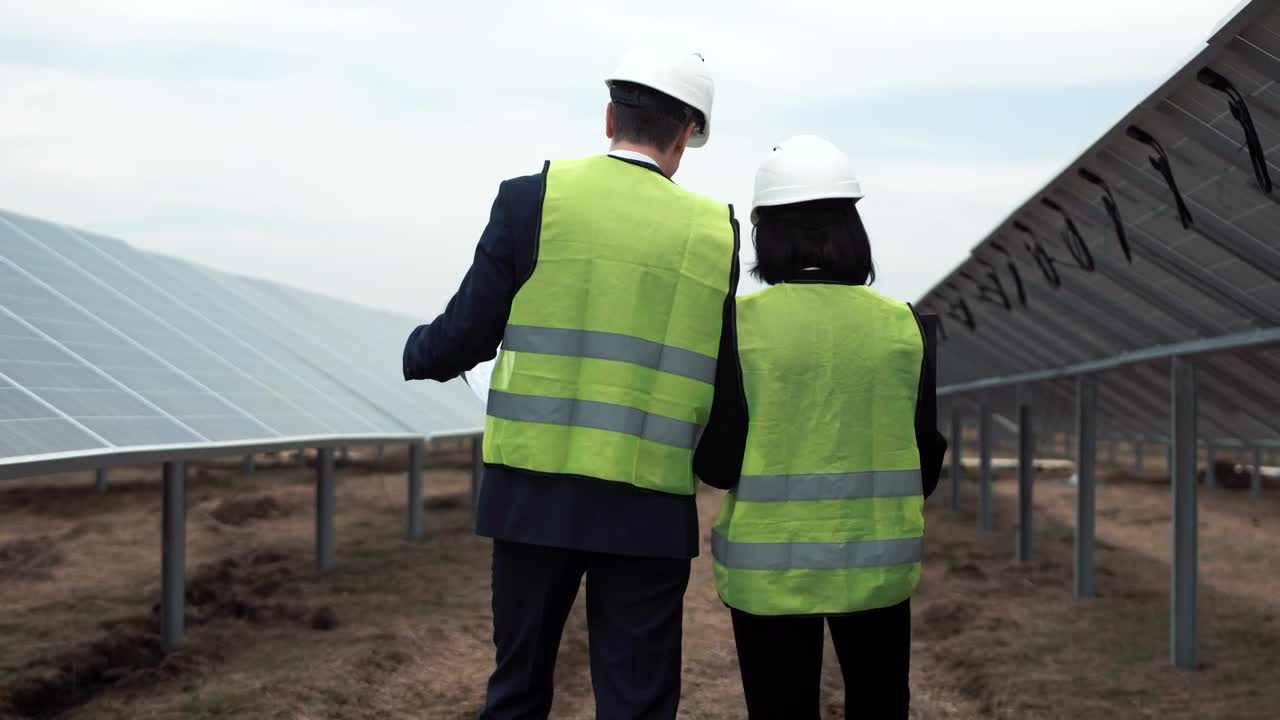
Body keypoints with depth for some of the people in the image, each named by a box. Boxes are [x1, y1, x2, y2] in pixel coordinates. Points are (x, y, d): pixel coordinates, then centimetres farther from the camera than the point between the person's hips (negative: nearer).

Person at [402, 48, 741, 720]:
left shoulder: (533, 198, -3)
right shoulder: (714, 229, 0)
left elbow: (466, 337, 0)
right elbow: (723, 381, 5)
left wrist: (417, 353, 22)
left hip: (533, 492, 1)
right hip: (648, 510, 0)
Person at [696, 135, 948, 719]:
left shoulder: (741, 322, -10)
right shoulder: (900, 323, -3)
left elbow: (719, 461, -10)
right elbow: (929, 450, 2)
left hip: (770, 565, -2)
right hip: (876, 560, 2)